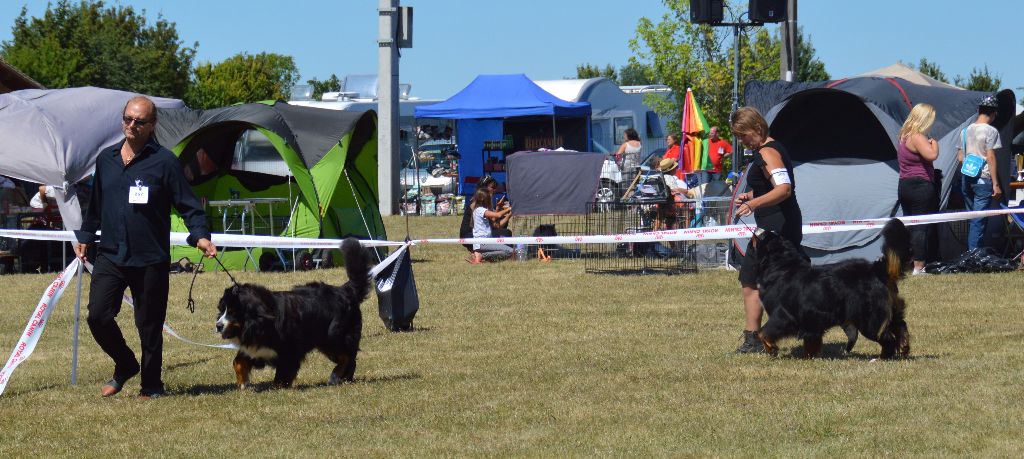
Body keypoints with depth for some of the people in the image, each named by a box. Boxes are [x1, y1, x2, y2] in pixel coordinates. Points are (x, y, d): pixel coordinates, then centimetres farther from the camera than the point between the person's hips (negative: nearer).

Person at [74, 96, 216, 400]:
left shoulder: (164, 161, -4)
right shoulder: (106, 159, 11)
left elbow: (188, 205, -5)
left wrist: (200, 236, -19)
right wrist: (85, 236, 26)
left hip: (150, 260, -4)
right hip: (109, 257, 4)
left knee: (149, 326, 3)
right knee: (98, 317, -6)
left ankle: (151, 386, 18)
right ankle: (125, 365, 19)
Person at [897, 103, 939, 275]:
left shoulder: (905, 136, 16)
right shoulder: (918, 137, -14)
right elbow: (932, 155, -28)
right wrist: (934, 143, -8)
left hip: (904, 185, 10)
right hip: (920, 186, -10)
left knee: (909, 227, 14)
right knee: (921, 227, -7)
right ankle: (918, 267, -9)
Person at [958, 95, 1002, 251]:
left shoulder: (965, 131, 10)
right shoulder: (991, 131, -9)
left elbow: (959, 157, 13)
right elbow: (991, 159, -12)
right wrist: (996, 184, -9)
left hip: (966, 179, 6)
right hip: (983, 179, -6)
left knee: (972, 219, 15)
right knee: (979, 221, -6)